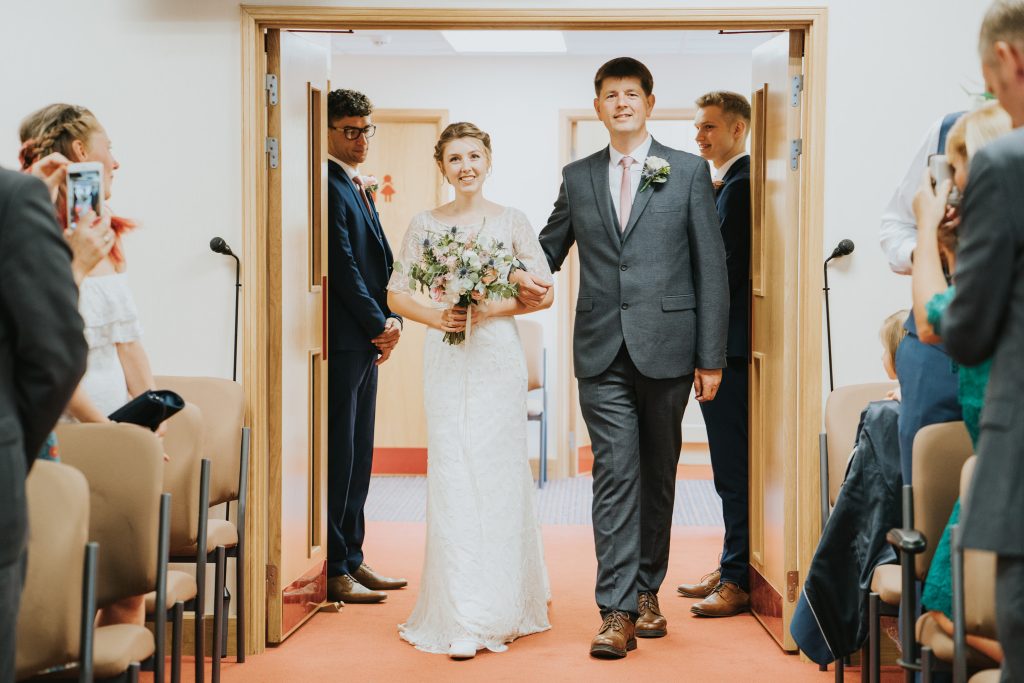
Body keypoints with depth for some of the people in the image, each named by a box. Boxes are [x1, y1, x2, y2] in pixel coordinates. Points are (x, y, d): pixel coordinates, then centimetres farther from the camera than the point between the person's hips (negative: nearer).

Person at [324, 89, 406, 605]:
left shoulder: (358, 188, 20)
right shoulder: (328, 187, -10)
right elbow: (342, 266, -16)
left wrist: (391, 320, 5)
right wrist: (379, 325, -10)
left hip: (367, 339, 10)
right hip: (342, 340, -10)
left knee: (358, 456, 12)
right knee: (338, 455, -6)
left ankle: (351, 560, 20)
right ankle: (332, 571, -1)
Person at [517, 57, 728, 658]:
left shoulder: (689, 171, 4)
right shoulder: (577, 178, 11)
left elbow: (711, 268, 1)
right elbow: (550, 247, 19)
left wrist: (711, 357, -3)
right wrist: (525, 275, -7)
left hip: (666, 351, -1)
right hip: (603, 354, 1)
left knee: (657, 475, 11)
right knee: (615, 475, -5)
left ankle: (647, 591, 25)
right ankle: (618, 611, -6)